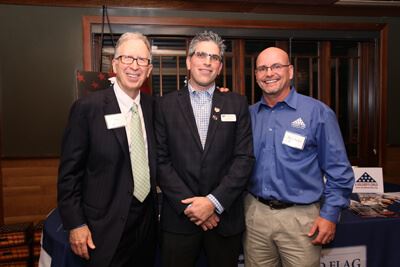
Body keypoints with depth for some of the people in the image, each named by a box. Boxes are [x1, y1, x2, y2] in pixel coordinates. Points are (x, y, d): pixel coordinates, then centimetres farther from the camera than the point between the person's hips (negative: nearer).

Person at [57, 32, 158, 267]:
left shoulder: (153, 106, 1)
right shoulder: (87, 108, -12)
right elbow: (69, 171, -10)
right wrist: (75, 224, -10)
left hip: (148, 220, 5)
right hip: (107, 226, -4)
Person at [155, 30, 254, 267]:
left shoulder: (237, 104, 3)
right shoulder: (166, 105, 1)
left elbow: (245, 158, -3)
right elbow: (161, 160, -3)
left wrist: (214, 201, -11)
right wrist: (188, 204, -10)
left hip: (225, 217, 1)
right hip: (179, 216, 0)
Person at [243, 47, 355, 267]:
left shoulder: (317, 112, -6)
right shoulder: (248, 114, 5)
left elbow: (338, 170, -4)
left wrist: (330, 214, -8)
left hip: (300, 216, -3)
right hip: (254, 212, 4)